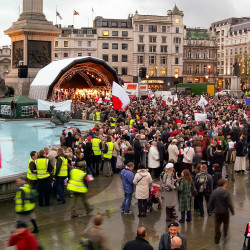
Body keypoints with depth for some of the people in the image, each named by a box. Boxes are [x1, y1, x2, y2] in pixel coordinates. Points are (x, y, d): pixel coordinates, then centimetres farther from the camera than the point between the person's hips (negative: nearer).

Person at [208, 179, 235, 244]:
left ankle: (217, 239, 15)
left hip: (217, 212, 2)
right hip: (225, 212, -2)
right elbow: (229, 204, -16)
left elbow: (211, 202, -1)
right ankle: (225, 235, 32)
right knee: (226, 223, 22)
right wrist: (232, 211, -3)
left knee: (217, 224, 12)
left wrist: (211, 209, 17)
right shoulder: (226, 192, -17)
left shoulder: (214, 192, -7)